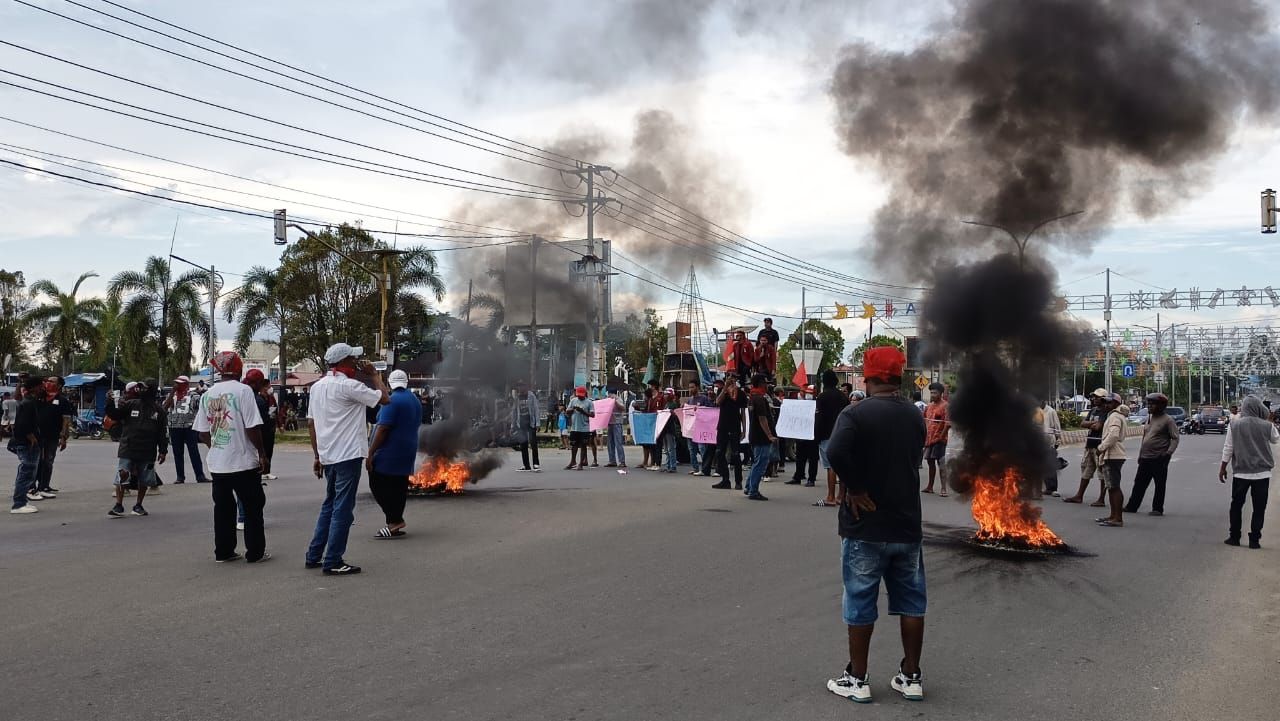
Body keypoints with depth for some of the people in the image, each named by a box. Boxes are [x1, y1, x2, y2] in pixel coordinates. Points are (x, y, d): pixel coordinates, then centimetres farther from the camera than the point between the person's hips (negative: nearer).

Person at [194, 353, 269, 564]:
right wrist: (262, 454, -6)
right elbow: (253, 428, -15)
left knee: (223, 507, 13)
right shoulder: (243, 391, -11)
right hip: (244, 461, -5)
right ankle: (255, 552, 8)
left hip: (217, 464, 5)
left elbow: (202, 434, 9)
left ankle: (223, 552, 17)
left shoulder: (206, 395, 6)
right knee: (253, 507, 5)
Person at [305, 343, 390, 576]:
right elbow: (385, 399, -12)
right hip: (348, 455, -8)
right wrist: (374, 375, 2)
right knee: (342, 509, -2)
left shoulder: (317, 386, 11)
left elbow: (311, 423, 14)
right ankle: (333, 562, 0)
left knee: (329, 506, 19)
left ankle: (314, 556, 21)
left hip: (327, 456, 8)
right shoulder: (349, 386, -13)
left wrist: (317, 456, 18)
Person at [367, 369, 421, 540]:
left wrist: (370, 453, -17)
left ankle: (395, 521, -9)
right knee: (399, 487, 10)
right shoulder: (415, 401, 14)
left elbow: (383, 428, -19)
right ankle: (395, 522, 13)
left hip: (389, 453, -9)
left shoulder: (392, 400, -14)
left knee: (379, 486, -4)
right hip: (407, 453, 9)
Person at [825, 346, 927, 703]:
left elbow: (835, 452, -31)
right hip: (907, 523, 5)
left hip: (865, 526, -5)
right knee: (911, 602, 13)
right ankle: (911, 677, 21)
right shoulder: (915, 415, 5)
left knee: (860, 603, 5)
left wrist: (854, 488, -19)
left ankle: (857, 680, 14)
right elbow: (914, 458, 13)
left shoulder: (855, 413, -14)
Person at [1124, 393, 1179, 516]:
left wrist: (1168, 453, -21)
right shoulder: (1149, 418, 15)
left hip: (1159, 459, -7)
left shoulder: (1168, 420, -7)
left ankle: (1157, 509, 9)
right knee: (1139, 483, 10)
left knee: (1160, 485, 2)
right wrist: (1140, 455, 18)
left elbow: (1175, 438, -10)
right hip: (1145, 458, 7)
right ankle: (1132, 506, 15)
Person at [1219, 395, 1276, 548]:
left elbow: (1228, 448, -2)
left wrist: (1223, 467, 7)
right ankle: (1254, 540, 6)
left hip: (1240, 473, 1)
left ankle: (1234, 537, 15)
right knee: (1259, 508, 6)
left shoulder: (1234, 425, -5)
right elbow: (1276, 440, 15)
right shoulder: (1267, 426, -7)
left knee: (1236, 505, 13)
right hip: (1262, 473, -1)